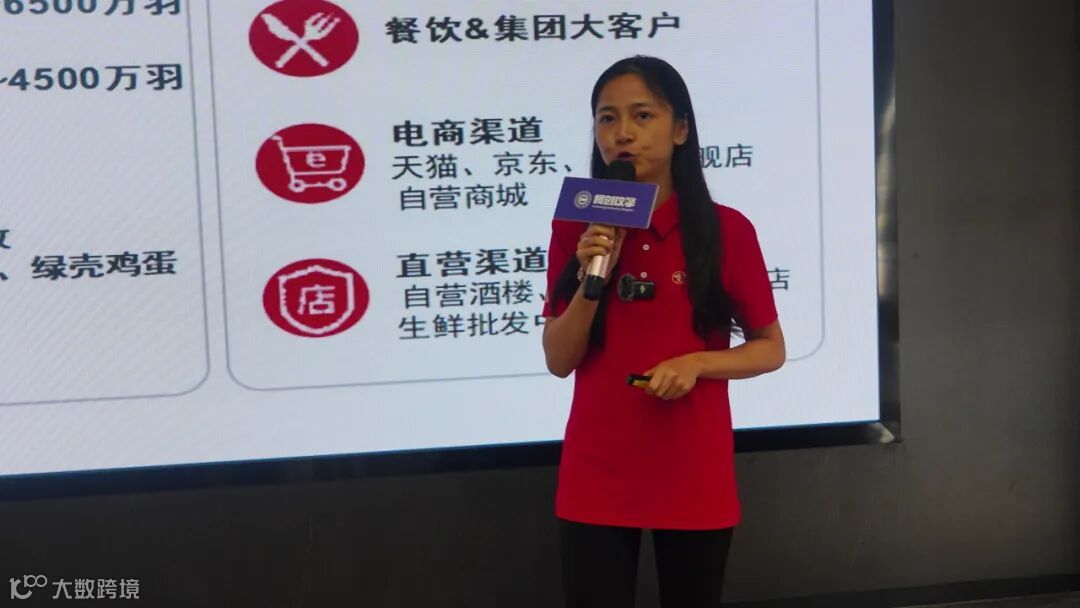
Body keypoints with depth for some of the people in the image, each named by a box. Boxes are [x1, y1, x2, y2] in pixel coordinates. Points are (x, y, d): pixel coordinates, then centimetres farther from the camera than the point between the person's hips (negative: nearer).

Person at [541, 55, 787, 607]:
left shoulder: (726, 230, -5)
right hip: (596, 476, 1)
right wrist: (593, 278, -15)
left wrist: (696, 362, -15)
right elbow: (558, 361, 0)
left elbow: (770, 349, 2)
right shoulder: (576, 229, 1)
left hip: (694, 474, 0)